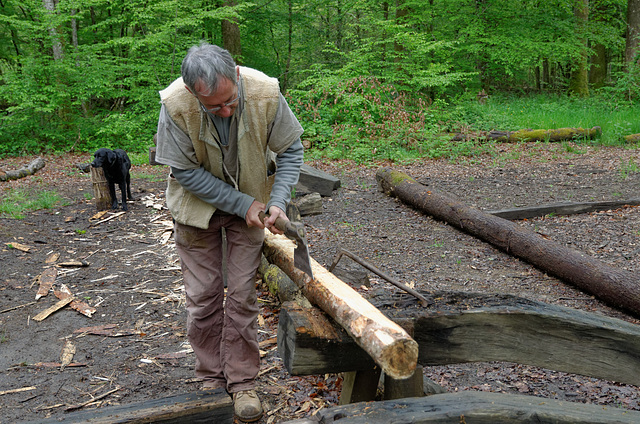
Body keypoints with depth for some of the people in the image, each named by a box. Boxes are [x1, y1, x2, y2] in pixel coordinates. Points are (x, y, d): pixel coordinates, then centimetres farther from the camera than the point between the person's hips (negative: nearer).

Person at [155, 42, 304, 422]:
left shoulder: (266, 94, -26)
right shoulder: (175, 105, -29)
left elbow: (290, 151, -12)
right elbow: (186, 172, -20)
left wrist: (277, 202, -25)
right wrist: (243, 204, -22)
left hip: (251, 204, 1)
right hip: (198, 205, 0)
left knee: (242, 295, 3)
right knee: (203, 296, 5)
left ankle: (243, 381, 18)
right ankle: (212, 379, 24)